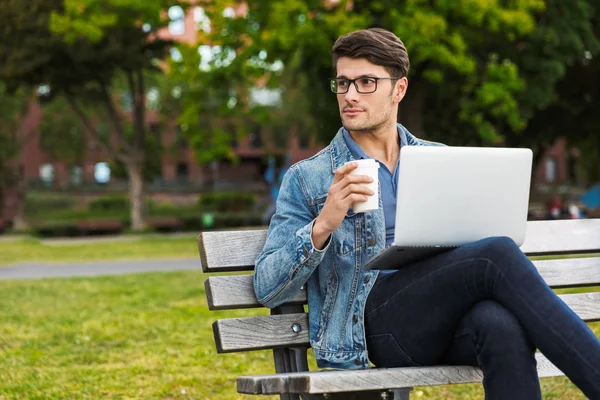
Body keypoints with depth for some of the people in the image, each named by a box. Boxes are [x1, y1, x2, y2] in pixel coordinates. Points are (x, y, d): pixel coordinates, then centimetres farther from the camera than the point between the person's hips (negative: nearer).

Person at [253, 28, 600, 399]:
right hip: (375, 324, -3)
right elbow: (267, 288, 3)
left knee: (502, 324, -36)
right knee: (497, 255, -29)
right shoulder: (307, 178, 10)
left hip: (448, 318, 3)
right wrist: (323, 226, -14)